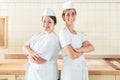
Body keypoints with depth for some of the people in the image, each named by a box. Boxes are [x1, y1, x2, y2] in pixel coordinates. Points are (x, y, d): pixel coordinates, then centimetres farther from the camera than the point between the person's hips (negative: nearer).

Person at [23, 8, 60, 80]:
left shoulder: (53, 39, -19)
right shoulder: (37, 35, 6)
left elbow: (39, 60, -23)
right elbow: (25, 47, 1)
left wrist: (28, 54, -6)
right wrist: (30, 52, -20)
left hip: (45, 74, -7)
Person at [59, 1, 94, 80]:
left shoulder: (79, 33, 9)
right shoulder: (63, 33, -13)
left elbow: (91, 47, -4)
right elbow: (72, 56, -22)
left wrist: (78, 50, -20)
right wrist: (84, 49, -4)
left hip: (83, 69, 6)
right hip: (70, 70, -6)